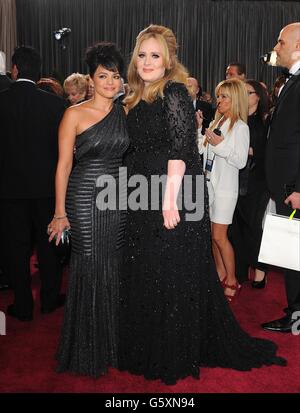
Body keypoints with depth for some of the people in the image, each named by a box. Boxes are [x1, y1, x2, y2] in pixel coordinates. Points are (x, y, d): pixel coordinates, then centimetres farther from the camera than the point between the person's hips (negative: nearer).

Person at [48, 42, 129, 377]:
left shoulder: (125, 113, 10)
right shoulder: (75, 114, -4)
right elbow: (64, 165, -5)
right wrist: (60, 213, -8)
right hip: (84, 198, -4)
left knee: (115, 267, 9)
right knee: (89, 269, 1)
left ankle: (113, 343, 27)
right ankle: (88, 349, 20)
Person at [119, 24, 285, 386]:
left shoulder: (174, 92, -8)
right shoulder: (136, 101, 16)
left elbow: (180, 148, -17)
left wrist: (170, 200, -23)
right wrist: (137, 198, 14)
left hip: (175, 199, -8)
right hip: (144, 203, 8)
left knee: (173, 278, 2)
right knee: (145, 277, 16)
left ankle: (176, 358, 21)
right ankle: (147, 349, 34)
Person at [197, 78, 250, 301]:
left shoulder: (240, 127, -8)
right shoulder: (215, 123, 12)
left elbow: (241, 161, -14)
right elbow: (202, 150, 12)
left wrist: (221, 145, -20)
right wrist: (197, 128, 6)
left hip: (225, 187, -7)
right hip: (209, 183, 7)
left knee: (219, 236, -5)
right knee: (213, 234, 11)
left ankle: (232, 281, 10)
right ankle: (221, 274, 25)